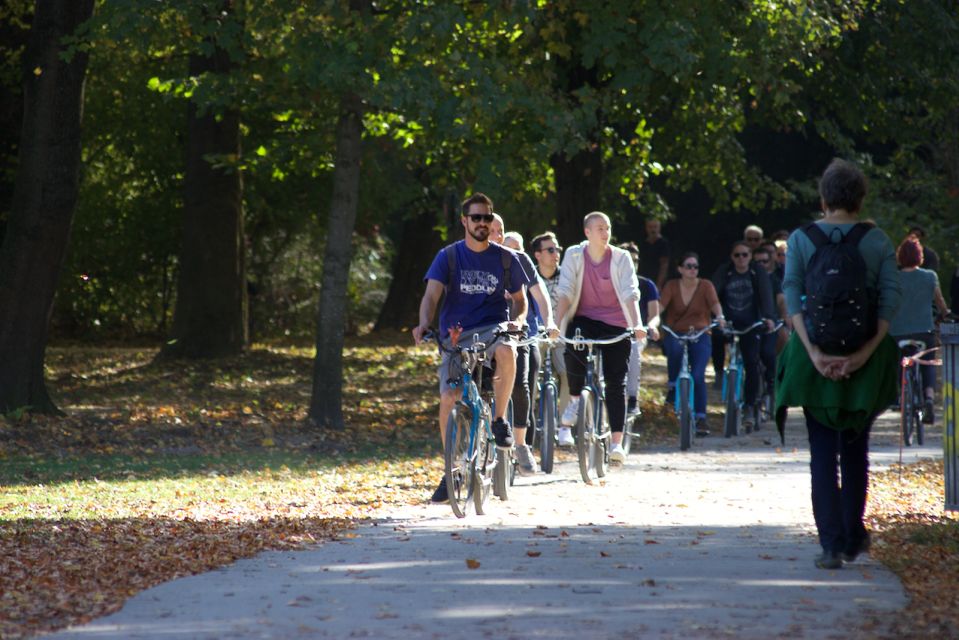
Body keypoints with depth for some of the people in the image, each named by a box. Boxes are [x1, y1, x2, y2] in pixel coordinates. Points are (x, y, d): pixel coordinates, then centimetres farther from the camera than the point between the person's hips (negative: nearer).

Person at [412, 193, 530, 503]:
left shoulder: (505, 258, 5)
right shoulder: (448, 256, 1)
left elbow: (519, 299, 13)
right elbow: (432, 295, -10)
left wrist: (515, 320, -10)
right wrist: (423, 324, -29)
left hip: (493, 328, -1)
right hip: (456, 335, 1)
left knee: (506, 350, -37)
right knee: (448, 399, -11)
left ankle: (500, 420, -18)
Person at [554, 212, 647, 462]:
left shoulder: (621, 258, -4)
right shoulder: (574, 255, -3)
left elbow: (630, 293, -12)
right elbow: (566, 292, -9)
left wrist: (637, 324, -27)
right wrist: (557, 324, -22)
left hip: (615, 323, 0)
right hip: (585, 318, 0)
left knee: (616, 382, -6)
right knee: (573, 348, -33)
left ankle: (617, 442, -3)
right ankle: (574, 402, -8)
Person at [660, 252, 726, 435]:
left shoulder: (705, 286, 0)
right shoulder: (672, 286, 0)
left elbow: (714, 302, -17)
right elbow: (661, 304, -15)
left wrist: (720, 316, -39)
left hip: (699, 336, 0)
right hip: (675, 334, 0)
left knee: (698, 376, -14)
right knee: (675, 349, -36)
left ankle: (701, 418, -5)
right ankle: (673, 386, -14)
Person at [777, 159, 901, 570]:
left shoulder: (801, 239, 0)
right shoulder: (877, 240, 1)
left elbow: (791, 297, -9)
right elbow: (891, 297, -8)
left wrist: (813, 351, -14)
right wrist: (865, 351, -13)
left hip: (815, 359, -1)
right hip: (864, 360, 1)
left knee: (822, 455, 3)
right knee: (855, 449, 16)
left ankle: (832, 545, -4)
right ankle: (853, 537, 23)